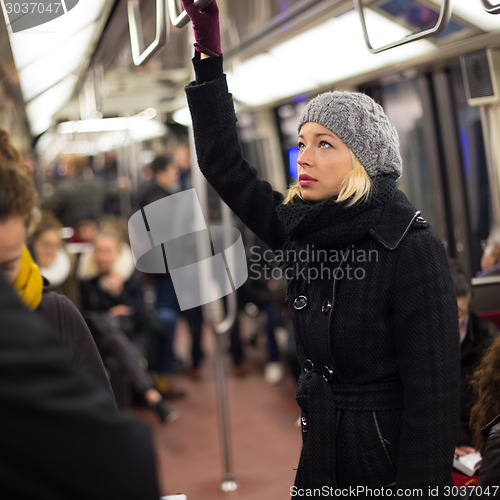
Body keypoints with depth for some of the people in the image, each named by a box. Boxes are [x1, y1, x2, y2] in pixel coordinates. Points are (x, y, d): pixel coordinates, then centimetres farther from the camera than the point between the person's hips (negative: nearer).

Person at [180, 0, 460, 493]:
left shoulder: (411, 248, -19)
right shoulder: (298, 229, -1)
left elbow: (433, 394, -20)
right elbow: (223, 164, 3)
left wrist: (421, 488, -22)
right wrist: (208, 50, -1)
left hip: (391, 467, -6)